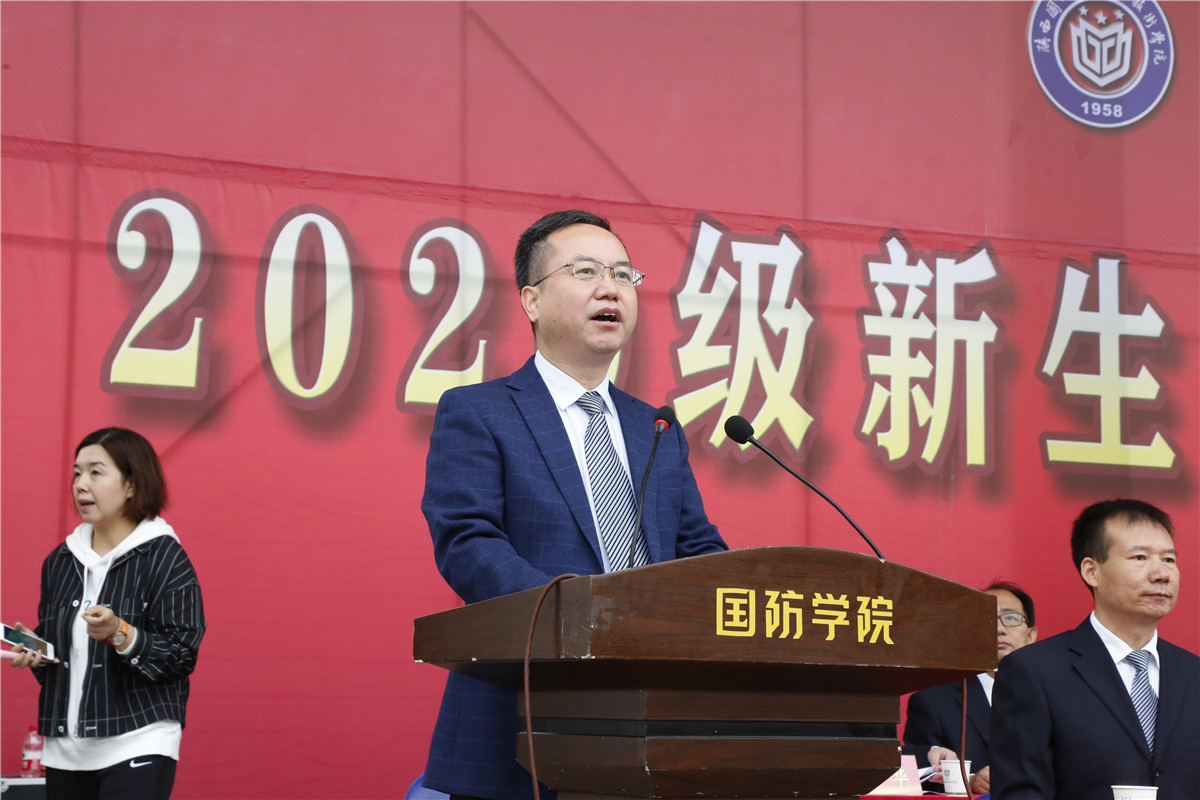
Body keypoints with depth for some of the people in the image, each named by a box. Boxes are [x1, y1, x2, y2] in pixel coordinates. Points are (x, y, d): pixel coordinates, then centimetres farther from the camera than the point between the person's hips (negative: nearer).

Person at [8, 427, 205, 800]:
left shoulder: (164, 557, -4)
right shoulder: (60, 560, 15)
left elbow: (182, 654, -9)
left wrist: (119, 634, -22)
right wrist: (34, 653, 4)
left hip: (139, 745, -6)